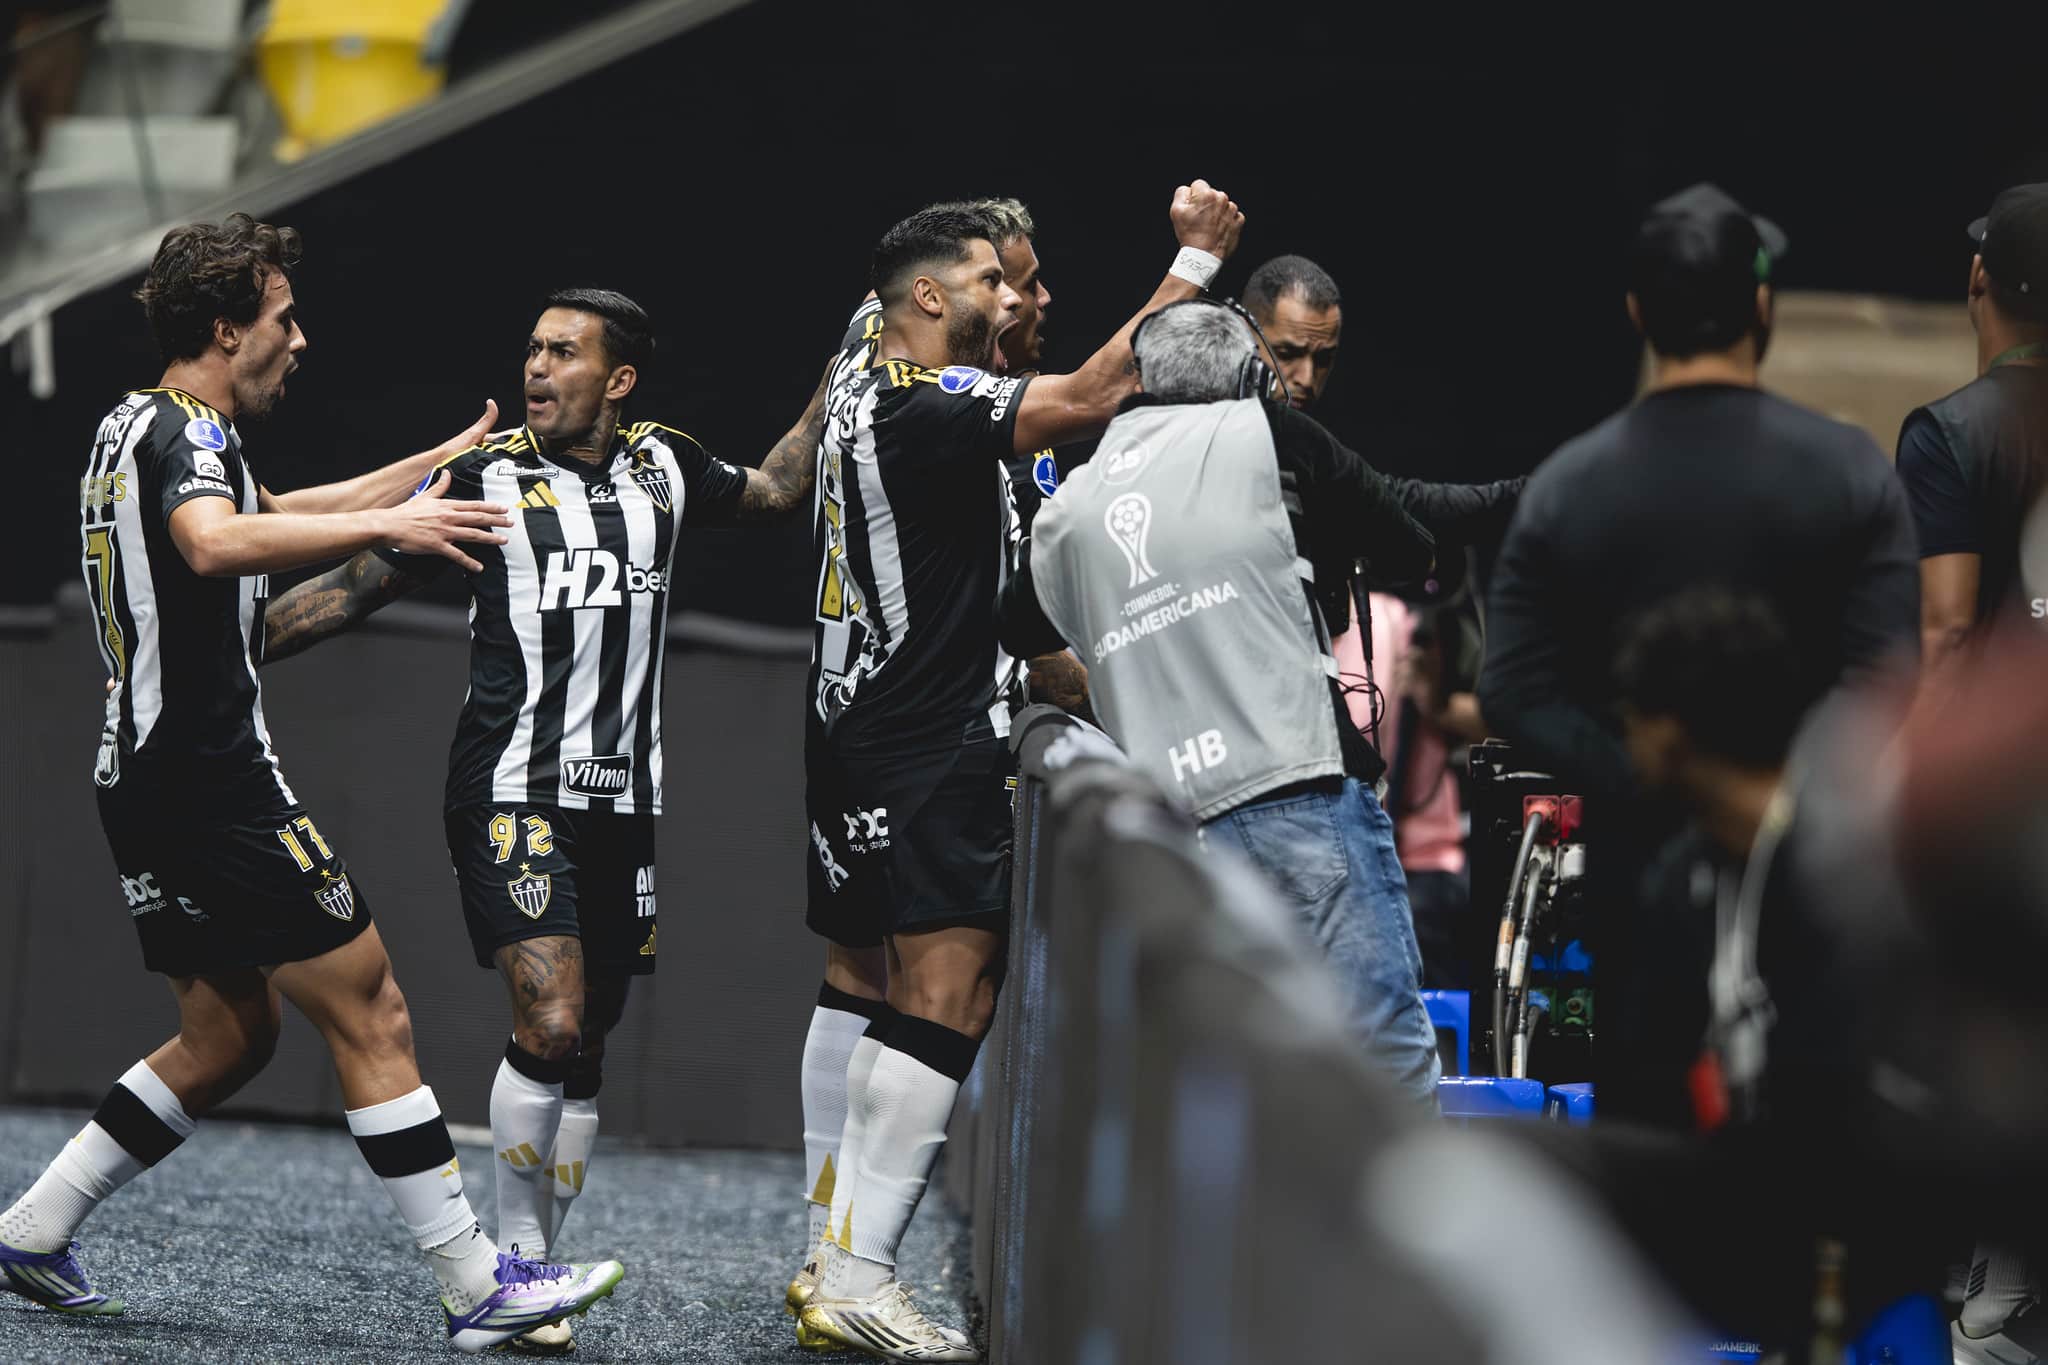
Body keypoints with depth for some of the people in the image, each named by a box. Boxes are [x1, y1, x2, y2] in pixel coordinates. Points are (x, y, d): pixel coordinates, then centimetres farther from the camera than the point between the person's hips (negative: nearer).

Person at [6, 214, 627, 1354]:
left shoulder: (135, 427, 18)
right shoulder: (186, 429, -14)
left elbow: (276, 520, 33)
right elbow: (215, 542, -38)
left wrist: (442, 464, 35)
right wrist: (384, 524, -36)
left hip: (145, 779, 10)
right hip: (218, 778, -10)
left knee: (228, 1038, 18)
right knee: (374, 1017, -6)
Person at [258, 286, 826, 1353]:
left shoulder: (665, 467, 9)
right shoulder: (485, 476, -2)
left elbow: (774, 490, 30)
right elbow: (356, 586, 3)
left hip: (624, 803, 4)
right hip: (512, 795, -4)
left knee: (584, 1050, 6)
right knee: (550, 1026, -18)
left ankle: (535, 1277, 15)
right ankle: (516, 1256, -4)